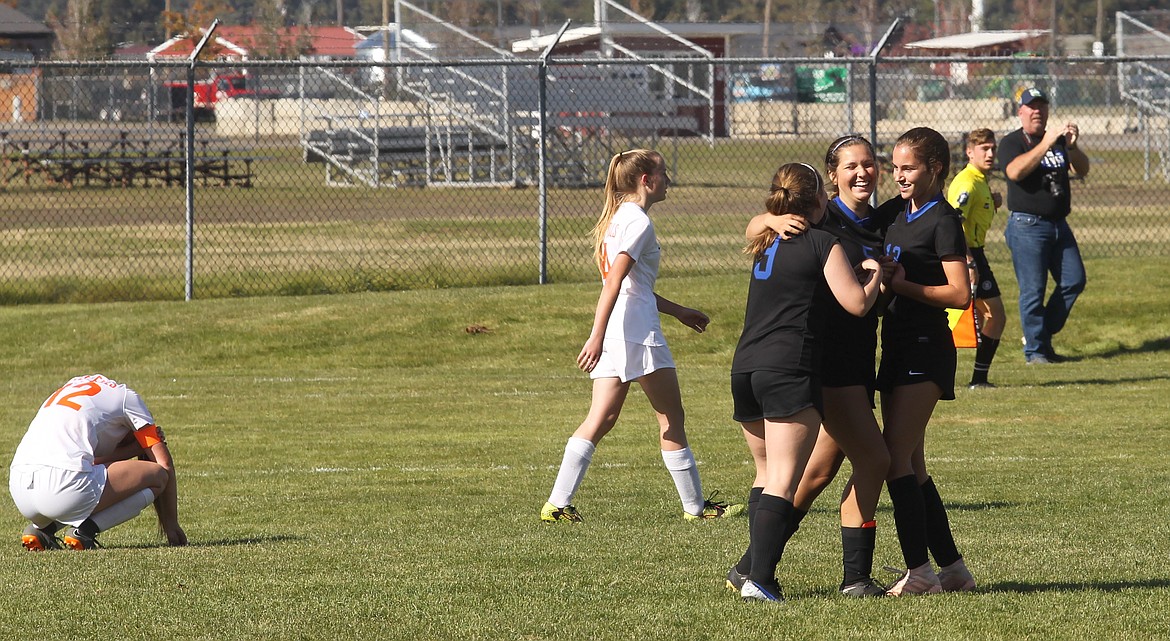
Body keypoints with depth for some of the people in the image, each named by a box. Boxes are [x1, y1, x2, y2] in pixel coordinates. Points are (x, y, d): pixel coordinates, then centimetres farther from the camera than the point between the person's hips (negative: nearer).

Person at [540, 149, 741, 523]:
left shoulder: (617, 218, 19)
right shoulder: (638, 222, -11)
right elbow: (615, 283, -21)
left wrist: (677, 311, 35)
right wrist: (598, 336, -28)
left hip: (612, 336, 9)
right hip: (636, 332, -9)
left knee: (601, 419, 5)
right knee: (671, 418, 2)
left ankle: (558, 503, -3)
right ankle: (695, 505, 10)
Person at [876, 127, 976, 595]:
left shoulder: (942, 221, -11)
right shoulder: (894, 211, 12)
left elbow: (960, 294, -15)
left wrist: (901, 284, -19)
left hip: (926, 348, -9)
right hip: (896, 345, 9)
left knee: (897, 459, -13)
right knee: (911, 464, 9)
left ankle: (919, 571, -13)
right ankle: (952, 569, 14)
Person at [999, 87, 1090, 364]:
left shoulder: (1058, 141, 15)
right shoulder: (1012, 142, -2)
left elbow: (1082, 170, 5)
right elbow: (1015, 171, -22)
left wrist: (1072, 146, -14)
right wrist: (1045, 145, -26)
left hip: (1058, 224, 6)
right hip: (1027, 225, -6)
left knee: (1074, 281, 5)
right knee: (1033, 289, -6)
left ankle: (1042, 335, 18)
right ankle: (1035, 349, 0)